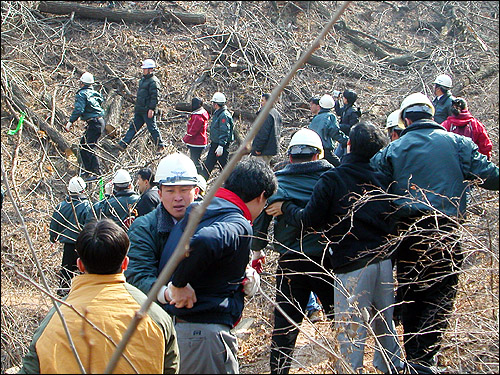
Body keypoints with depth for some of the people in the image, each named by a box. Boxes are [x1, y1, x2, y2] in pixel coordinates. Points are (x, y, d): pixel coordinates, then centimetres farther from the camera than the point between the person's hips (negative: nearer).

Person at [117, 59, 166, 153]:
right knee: (133, 127, 9)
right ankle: (123, 144, 10)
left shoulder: (153, 81, -13)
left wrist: (151, 109, -24)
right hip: (139, 110, 9)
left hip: (148, 111, -9)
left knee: (152, 128, -1)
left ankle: (160, 146, 11)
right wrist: (137, 106, 25)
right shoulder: (143, 79, 17)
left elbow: (155, 97, -19)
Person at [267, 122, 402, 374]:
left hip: (352, 267, -6)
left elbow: (309, 220, -12)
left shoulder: (331, 179, -11)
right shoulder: (382, 178, 6)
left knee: (351, 333, 2)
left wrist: (285, 208, 4)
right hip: (383, 260, 6)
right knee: (384, 324, 24)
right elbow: (392, 223, 12)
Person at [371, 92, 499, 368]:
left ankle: (412, 356, 23)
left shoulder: (392, 150, 5)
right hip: (445, 233, -2)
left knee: (410, 297, 15)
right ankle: (423, 359, -5)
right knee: (440, 296, 3)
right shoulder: (457, 143, 1)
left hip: (406, 232, 3)